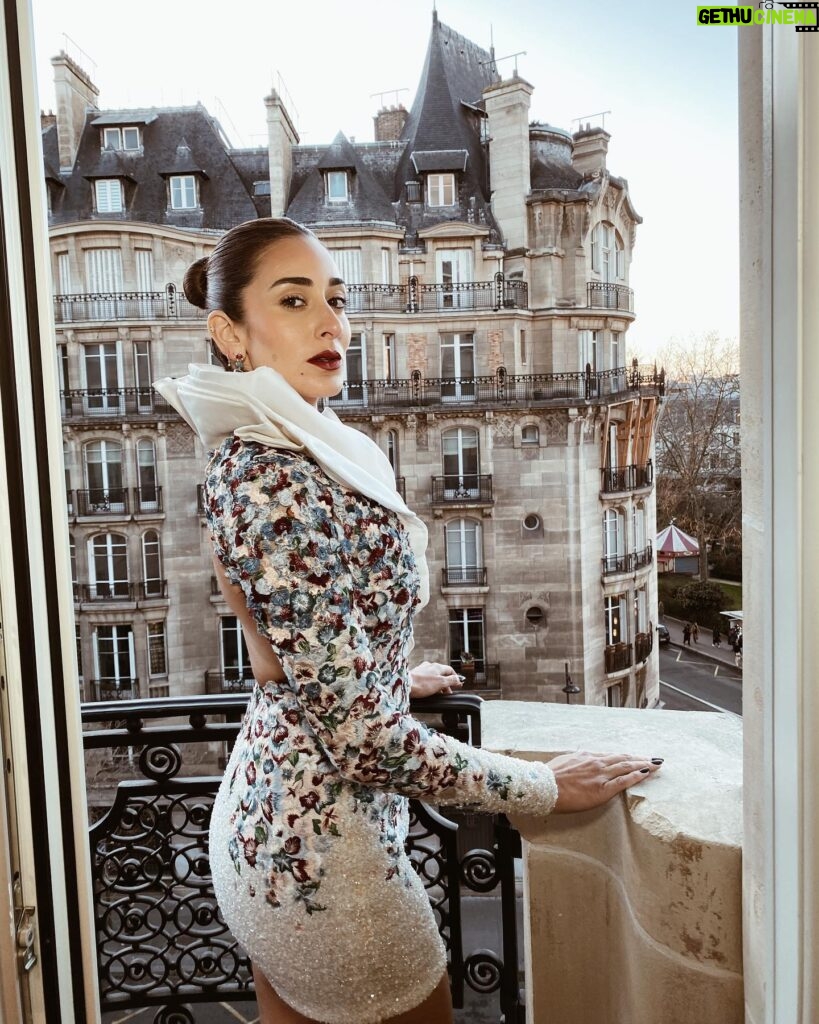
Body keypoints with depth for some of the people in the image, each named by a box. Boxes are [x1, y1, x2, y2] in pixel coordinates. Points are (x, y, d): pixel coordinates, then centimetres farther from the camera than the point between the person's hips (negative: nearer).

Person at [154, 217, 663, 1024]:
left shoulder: (257, 450, 4)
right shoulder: (273, 477, -25)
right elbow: (363, 737, -25)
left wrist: (393, 676, 27)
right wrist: (547, 788, -15)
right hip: (316, 845, -8)